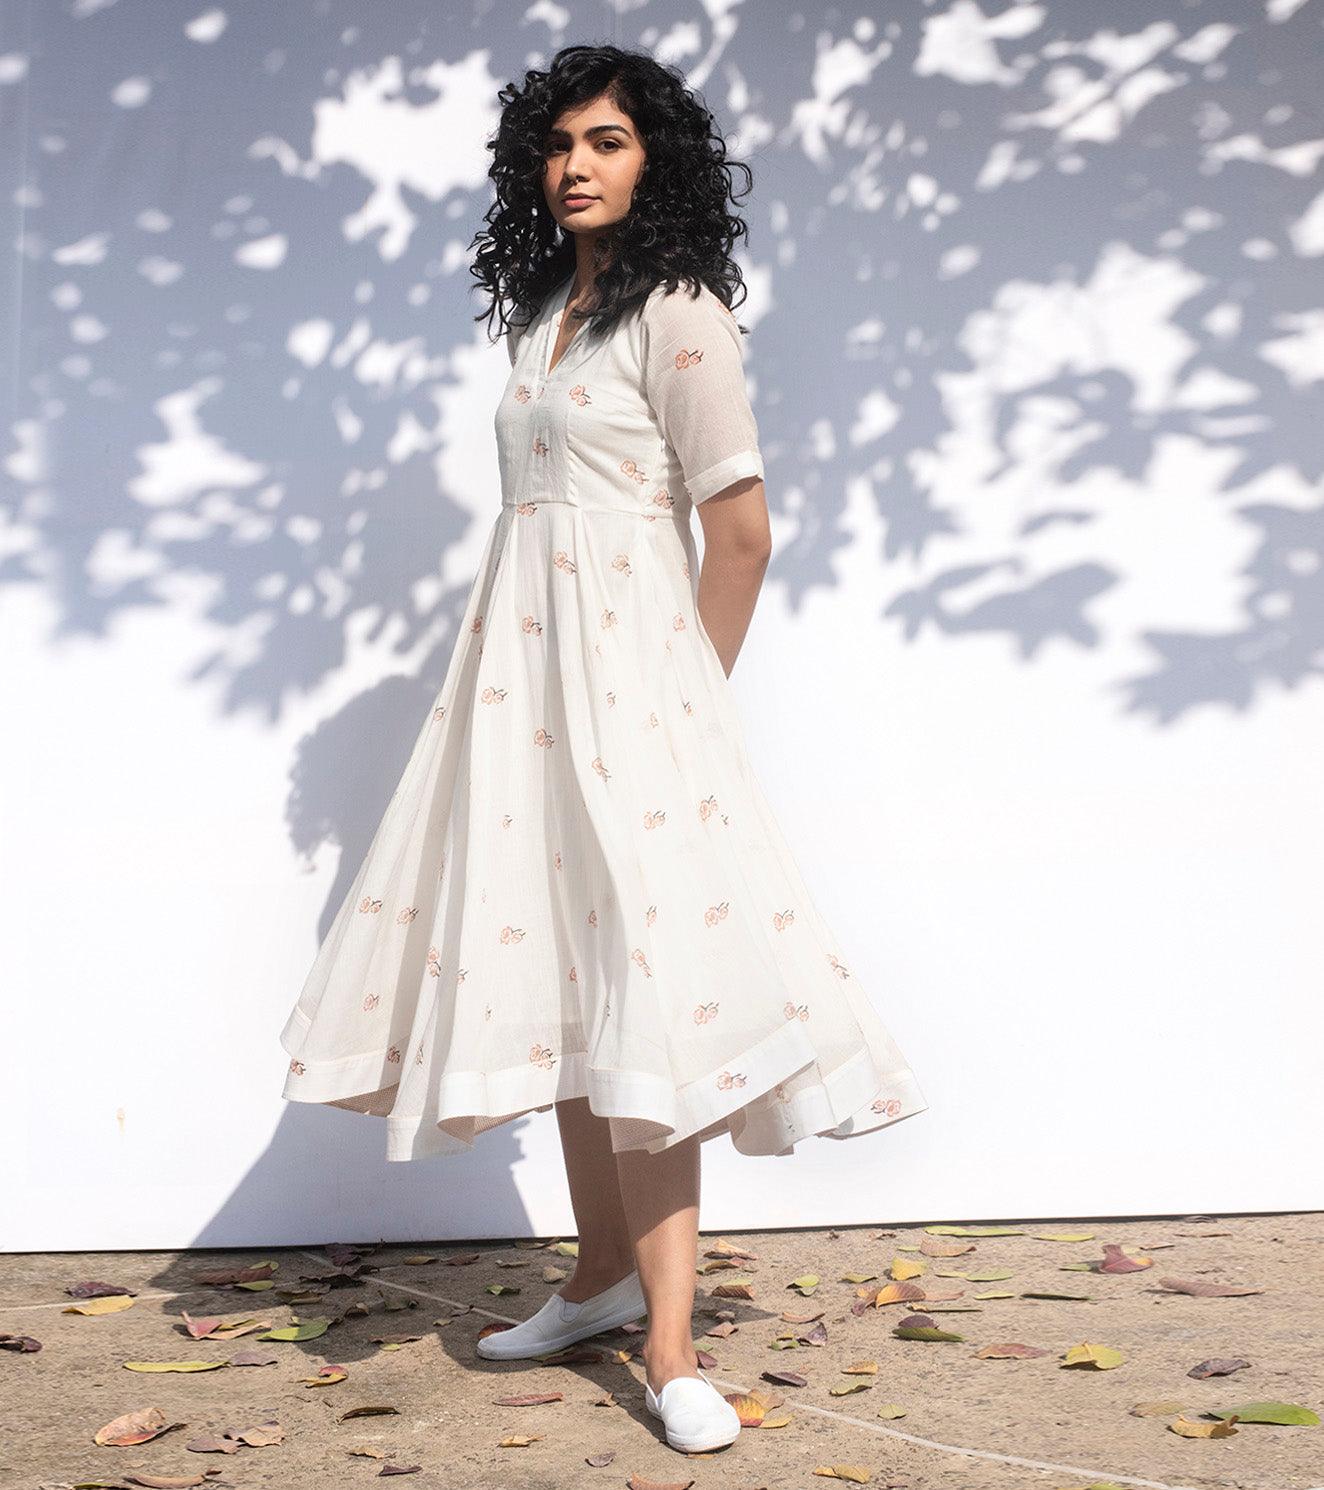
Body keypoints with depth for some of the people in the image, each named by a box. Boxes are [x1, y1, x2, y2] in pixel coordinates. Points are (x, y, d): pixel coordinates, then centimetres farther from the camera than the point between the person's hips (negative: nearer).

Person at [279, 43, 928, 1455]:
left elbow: (740, 530, -8)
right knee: (557, 972, 9)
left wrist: (697, 698, -1)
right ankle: (604, 1274, 21)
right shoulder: (545, 310, 16)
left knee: (638, 981, -11)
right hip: (524, 669, 8)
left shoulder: (678, 316, -6)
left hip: (624, 667, -8)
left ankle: (670, 1350, -11)